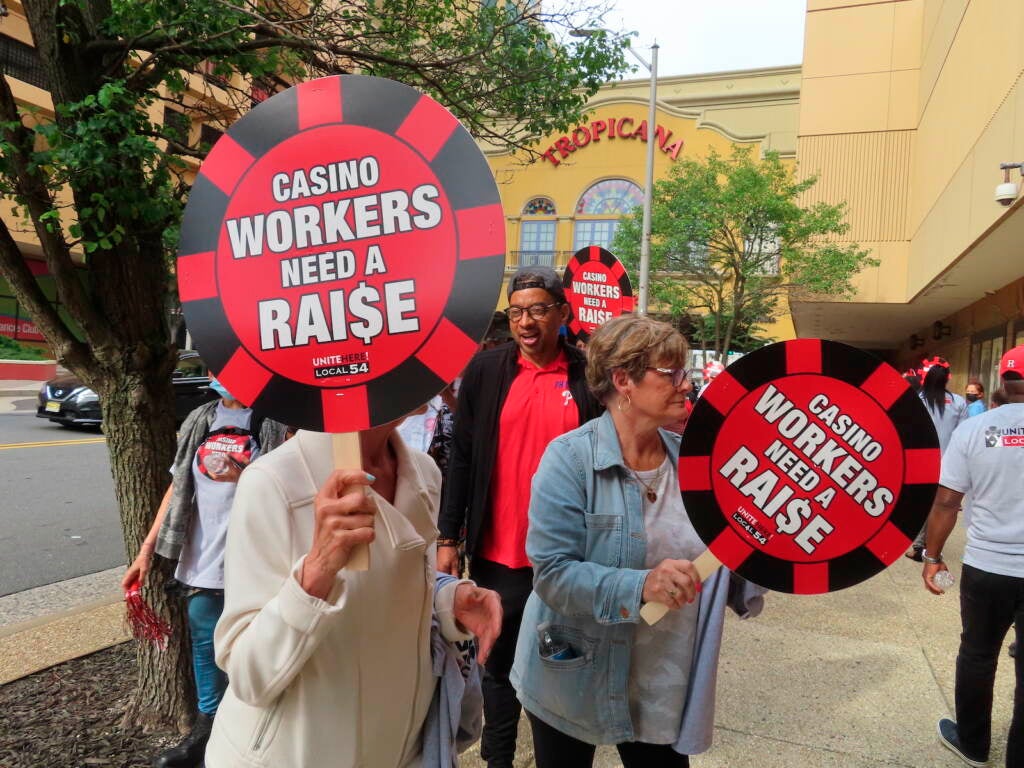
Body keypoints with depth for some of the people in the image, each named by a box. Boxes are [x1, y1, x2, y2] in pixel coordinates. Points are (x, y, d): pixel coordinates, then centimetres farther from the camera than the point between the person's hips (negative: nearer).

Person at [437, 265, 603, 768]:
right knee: (499, 664, 16)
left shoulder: (589, 375, -3)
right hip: (498, 553, 1)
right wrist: (449, 537, 0)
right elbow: (461, 457, 1)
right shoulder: (486, 369, -1)